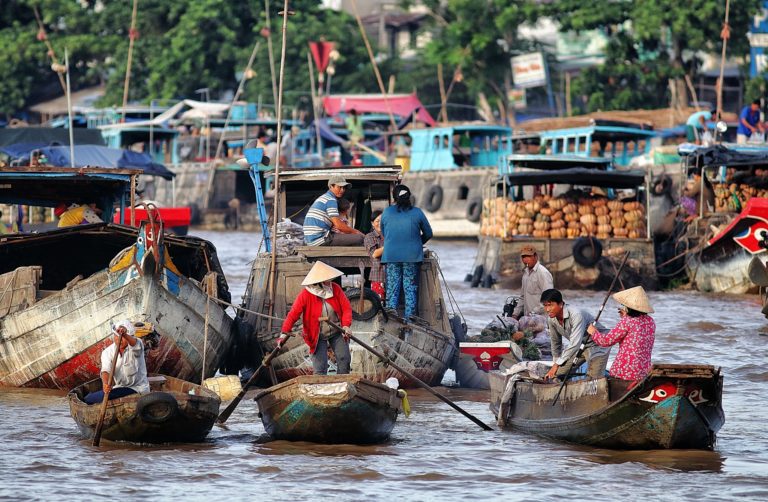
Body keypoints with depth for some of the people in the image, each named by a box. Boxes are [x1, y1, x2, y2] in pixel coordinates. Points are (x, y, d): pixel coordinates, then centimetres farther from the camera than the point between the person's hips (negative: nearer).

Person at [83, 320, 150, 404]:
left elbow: (134, 343, -38)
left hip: (136, 389, -5)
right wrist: (105, 383, -42)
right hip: (119, 387, 5)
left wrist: (124, 335, -60)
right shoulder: (107, 352, -2)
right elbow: (105, 370, -19)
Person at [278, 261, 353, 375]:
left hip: (336, 332, 3)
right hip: (318, 336, -3)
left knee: (344, 359, 0)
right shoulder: (306, 294, -19)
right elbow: (293, 314, -21)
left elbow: (346, 308, -8)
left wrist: (346, 325, -24)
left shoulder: (335, 289, -10)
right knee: (320, 367, -7)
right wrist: (284, 333, -30)